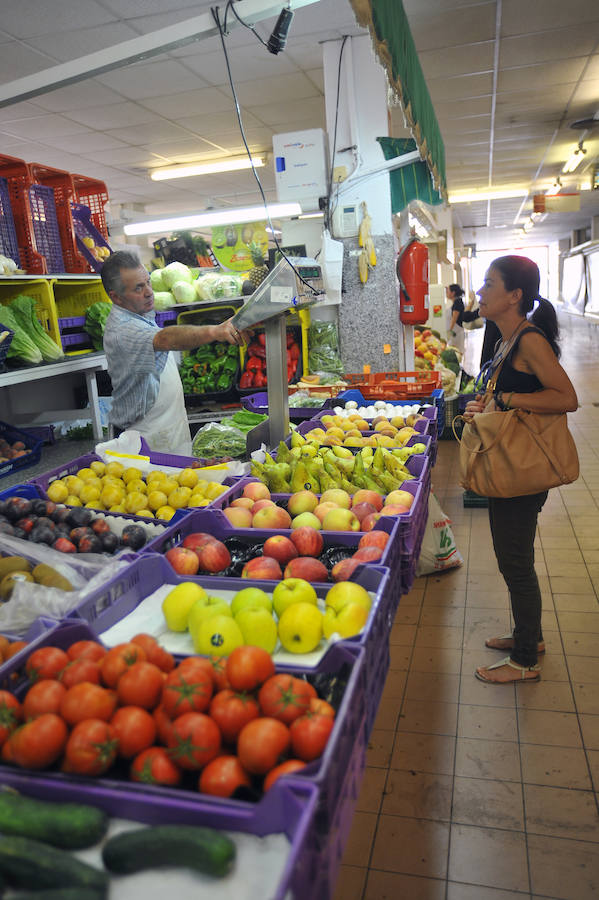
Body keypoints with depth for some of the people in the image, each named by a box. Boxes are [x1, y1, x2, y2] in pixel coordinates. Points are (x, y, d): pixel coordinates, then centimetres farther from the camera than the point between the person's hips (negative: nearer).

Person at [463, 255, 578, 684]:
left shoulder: (531, 340, -18)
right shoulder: (509, 340, 11)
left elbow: (567, 398, -27)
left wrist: (504, 400, -23)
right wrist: (486, 408, 5)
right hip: (508, 467, 10)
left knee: (515, 562, 3)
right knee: (515, 558, 21)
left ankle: (526, 661, 21)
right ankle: (530, 635, 40)